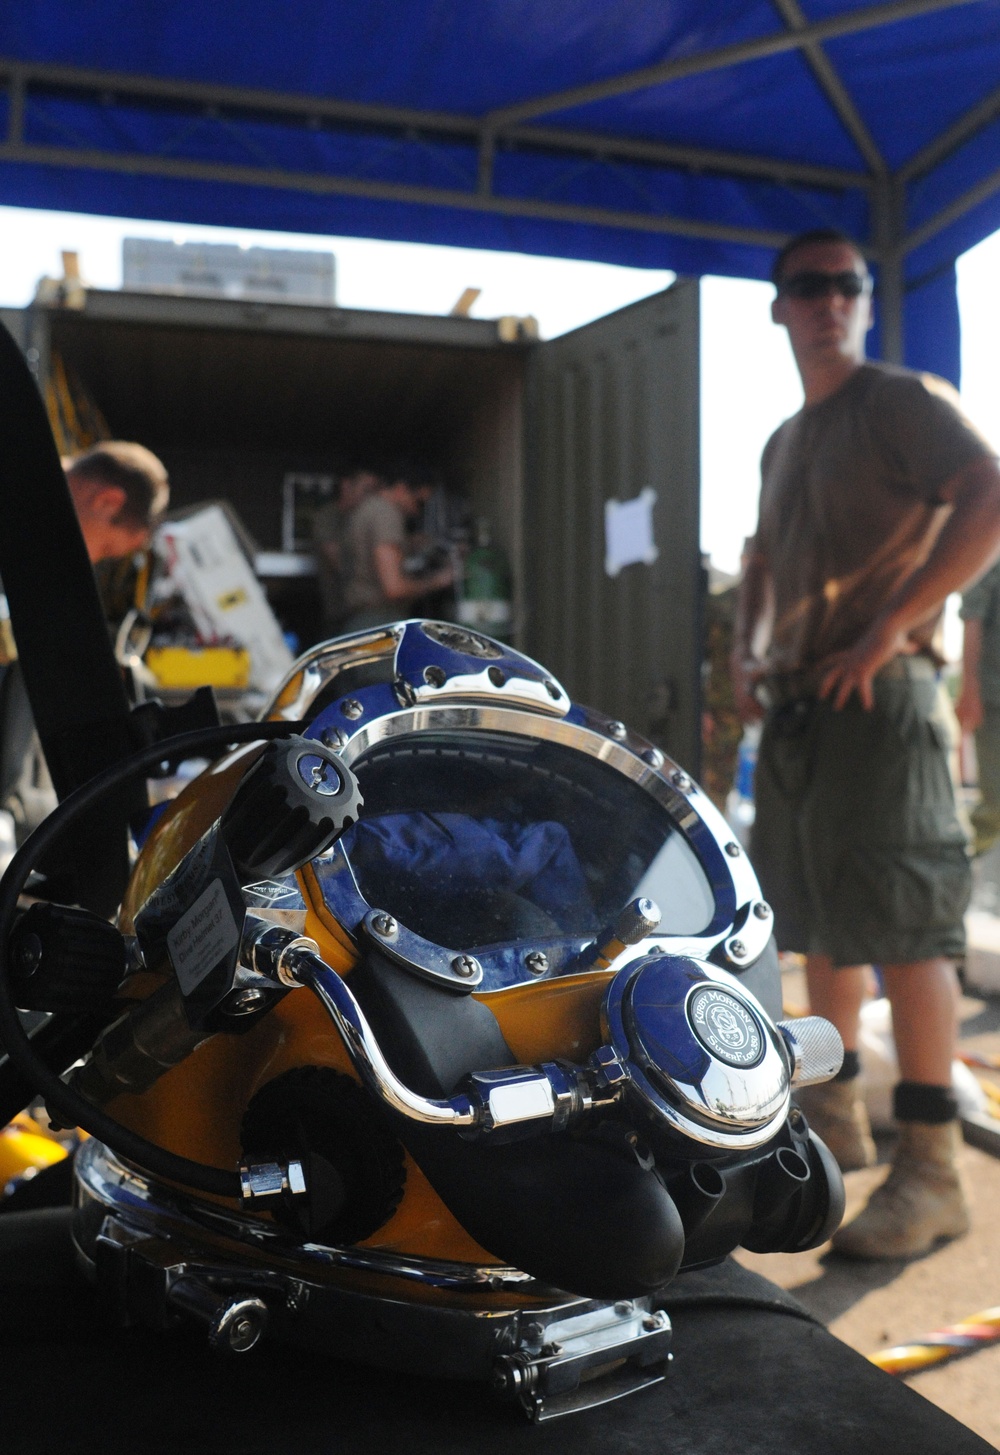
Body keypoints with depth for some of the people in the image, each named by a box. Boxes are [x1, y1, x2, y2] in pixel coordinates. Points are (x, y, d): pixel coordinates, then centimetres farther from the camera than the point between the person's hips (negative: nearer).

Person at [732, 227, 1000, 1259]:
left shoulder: (903, 402, -4)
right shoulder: (783, 441, 21)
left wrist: (889, 627, -22)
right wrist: (745, 651, 14)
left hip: (877, 697, -9)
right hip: (797, 706, 9)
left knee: (903, 924, -9)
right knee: (821, 919, 15)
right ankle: (835, 1114, 29)